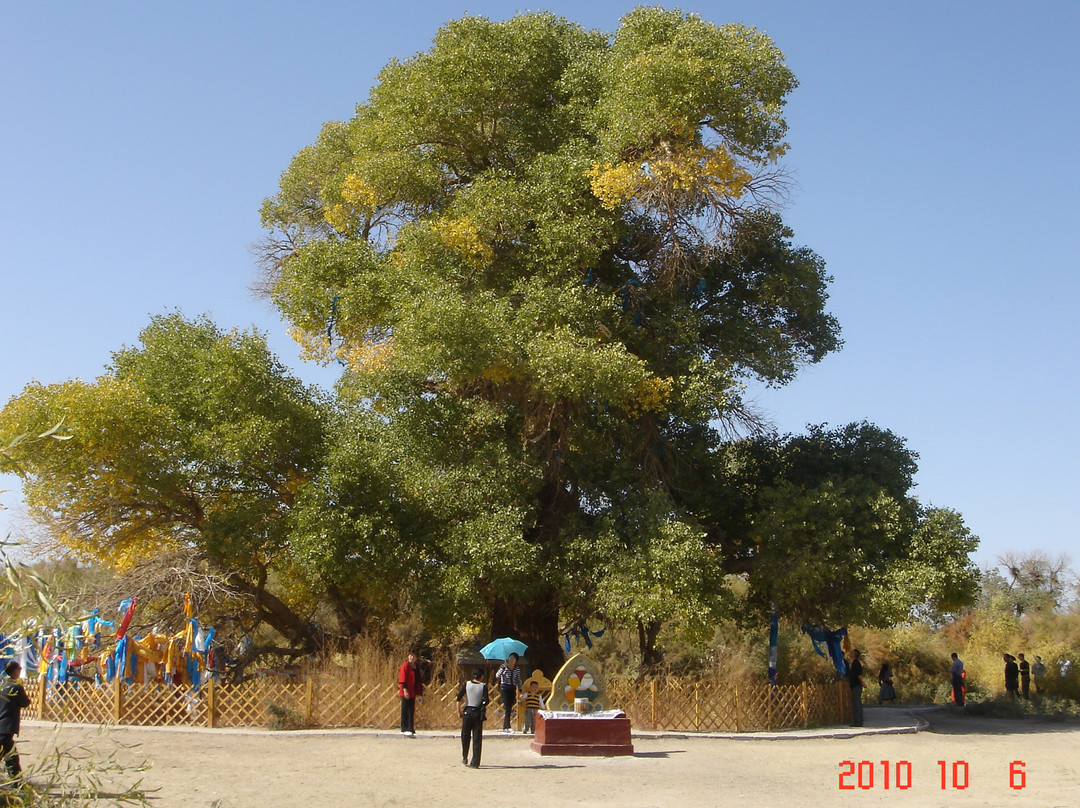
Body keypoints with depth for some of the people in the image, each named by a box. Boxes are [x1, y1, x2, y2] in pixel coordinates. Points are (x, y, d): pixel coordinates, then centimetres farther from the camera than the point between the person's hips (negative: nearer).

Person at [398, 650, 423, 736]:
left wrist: (418, 692, 15)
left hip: (413, 693, 7)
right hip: (406, 692, -7)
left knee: (411, 712, 8)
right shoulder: (405, 665, -9)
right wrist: (405, 690, -21)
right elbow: (402, 679, -14)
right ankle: (405, 729, 1)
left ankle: (410, 729, 11)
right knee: (405, 710, -3)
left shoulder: (416, 667, 13)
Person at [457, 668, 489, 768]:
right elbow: (486, 701, -15)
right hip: (478, 713, -1)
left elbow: (459, 698, -6)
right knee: (477, 738, 3)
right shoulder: (483, 686, -4)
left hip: (467, 712, 1)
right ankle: (475, 762, 0)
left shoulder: (467, 684, 0)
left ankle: (465, 758, 30)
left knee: (465, 736, 19)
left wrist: (459, 711, 1)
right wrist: (483, 709, 3)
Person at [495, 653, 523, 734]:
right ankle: (508, 727, -22)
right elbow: (497, 676, -16)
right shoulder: (503, 667, -2)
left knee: (509, 709, 5)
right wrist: (503, 667, -25)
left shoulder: (517, 669, 9)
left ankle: (504, 727, 13)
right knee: (507, 708, -15)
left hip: (512, 690, 4)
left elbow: (518, 681, 16)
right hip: (504, 689, -4)